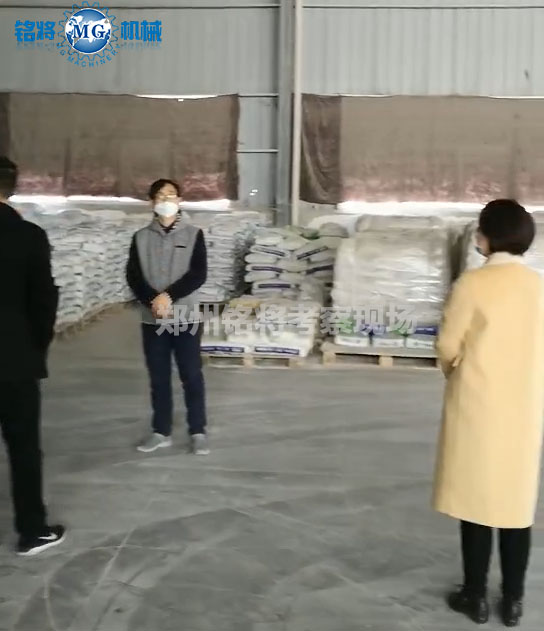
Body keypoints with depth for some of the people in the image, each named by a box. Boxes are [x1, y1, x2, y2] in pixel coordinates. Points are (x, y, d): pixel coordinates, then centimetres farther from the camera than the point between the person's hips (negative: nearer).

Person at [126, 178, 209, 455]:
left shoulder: (193, 234, 1)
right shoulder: (141, 237, 6)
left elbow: (199, 275, -9)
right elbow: (133, 276, -2)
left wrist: (168, 296, -18)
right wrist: (153, 301, -18)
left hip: (185, 317, -2)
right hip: (152, 319, 2)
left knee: (192, 376, 1)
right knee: (158, 377, 9)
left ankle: (198, 432, 11)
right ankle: (161, 432, 20)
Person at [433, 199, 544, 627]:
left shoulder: (473, 283, -13)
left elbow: (449, 346, -8)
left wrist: (455, 373, 14)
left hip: (478, 405, -4)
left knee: (477, 499, 7)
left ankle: (476, 597, 18)